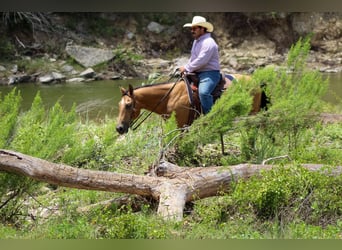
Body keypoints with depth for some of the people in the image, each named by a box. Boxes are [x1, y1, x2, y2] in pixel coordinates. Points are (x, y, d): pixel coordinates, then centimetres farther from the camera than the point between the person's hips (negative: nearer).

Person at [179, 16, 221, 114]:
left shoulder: (208, 42, -17)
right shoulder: (196, 41, 16)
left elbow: (201, 61, -24)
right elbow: (193, 58, 24)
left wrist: (186, 68, -16)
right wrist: (185, 68, 8)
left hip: (209, 73, -11)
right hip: (196, 73, 11)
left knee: (203, 92, -34)